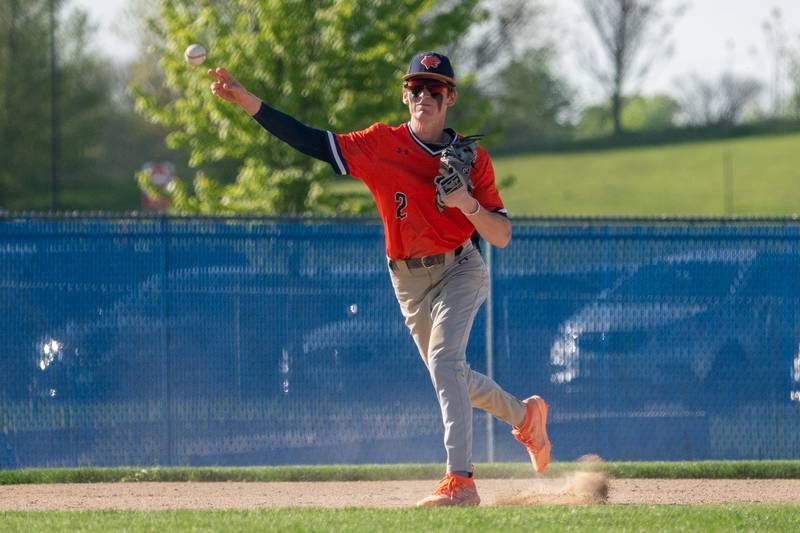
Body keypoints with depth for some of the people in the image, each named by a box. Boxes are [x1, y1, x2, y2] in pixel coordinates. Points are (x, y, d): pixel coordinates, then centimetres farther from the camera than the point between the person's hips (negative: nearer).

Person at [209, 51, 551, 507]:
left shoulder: (472, 158, -9)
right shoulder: (382, 145, -6)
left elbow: (502, 236, -10)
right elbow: (311, 141, -14)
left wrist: (468, 204, -30)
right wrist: (245, 100, -24)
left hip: (460, 269, -4)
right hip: (410, 283, 4)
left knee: (444, 360, -25)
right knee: (452, 377, 16)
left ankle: (461, 481, -29)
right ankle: (525, 415, 46)